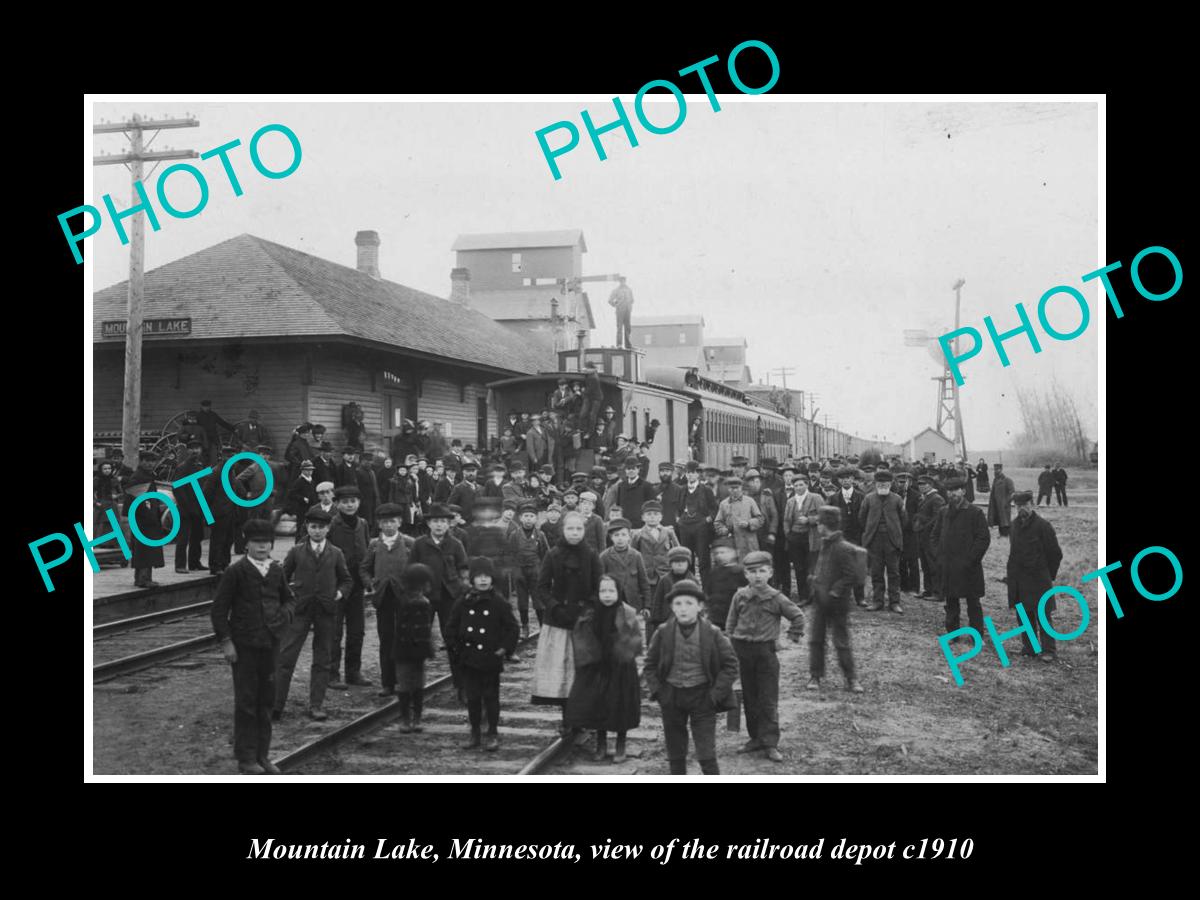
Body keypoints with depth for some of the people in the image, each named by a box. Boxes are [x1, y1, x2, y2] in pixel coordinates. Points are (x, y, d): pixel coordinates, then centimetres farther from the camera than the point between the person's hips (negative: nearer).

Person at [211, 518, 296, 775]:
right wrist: (226, 641, -11)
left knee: (266, 701, 10)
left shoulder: (276, 570, 7)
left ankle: (262, 755, 22)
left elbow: (289, 599, 19)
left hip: (270, 644, 5)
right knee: (246, 702, 1)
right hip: (244, 646, -5)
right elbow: (219, 607, -6)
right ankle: (246, 758, 11)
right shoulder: (236, 571, -7)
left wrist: (286, 613, -3)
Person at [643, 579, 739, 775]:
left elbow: (730, 663, -2)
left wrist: (716, 693, -8)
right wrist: (657, 691, -3)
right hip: (671, 698, 2)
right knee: (675, 755, 12)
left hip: (702, 697, -2)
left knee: (707, 755, -4)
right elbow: (650, 665, 7)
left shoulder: (712, 634, -9)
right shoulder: (663, 633, -5)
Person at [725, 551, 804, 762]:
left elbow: (798, 616, 5)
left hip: (766, 651, -3)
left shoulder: (776, 598, -6)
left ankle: (770, 743, 2)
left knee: (768, 701, -2)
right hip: (743, 651, 3)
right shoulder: (740, 596, 1)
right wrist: (730, 645, 5)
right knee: (749, 699, 11)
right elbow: (731, 622, 10)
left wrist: (793, 637, 2)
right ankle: (755, 737, 22)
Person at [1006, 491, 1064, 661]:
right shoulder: (1015, 525, 9)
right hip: (1018, 581, 6)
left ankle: (1049, 651, 2)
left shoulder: (1042, 526, -10)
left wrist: (1049, 575, 1)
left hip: (1038, 579, -6)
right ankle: (1029, 647, 20)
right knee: (1024, 615, 10)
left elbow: (1056, 553, -5)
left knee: (1043, 616, -3)